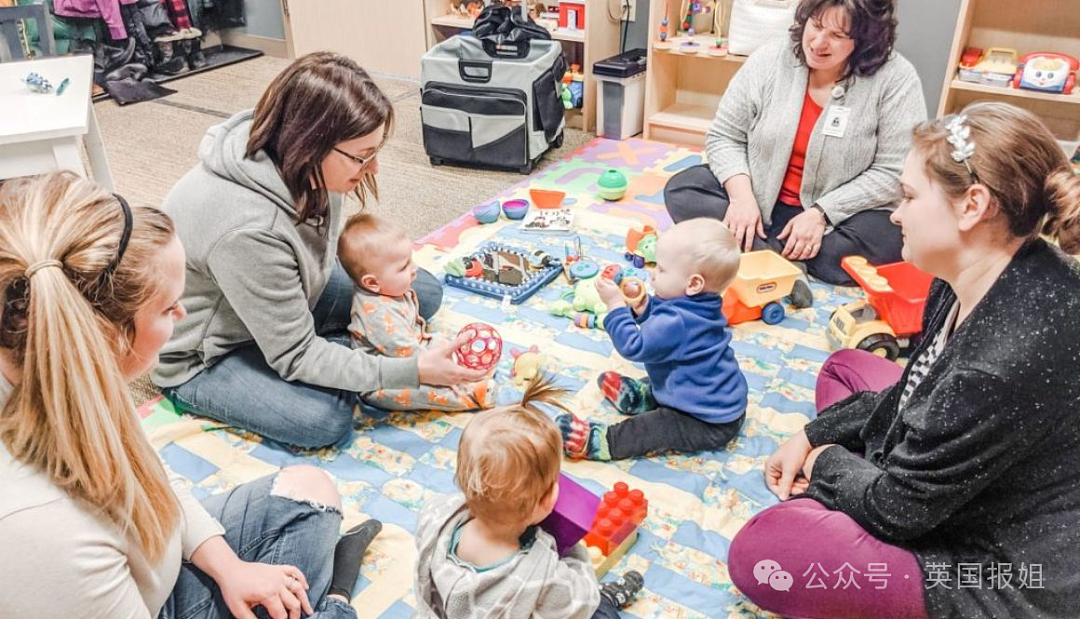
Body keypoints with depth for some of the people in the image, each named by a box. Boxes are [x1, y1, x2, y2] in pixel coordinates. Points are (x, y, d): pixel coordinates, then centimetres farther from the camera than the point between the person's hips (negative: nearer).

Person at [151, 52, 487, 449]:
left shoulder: (296, 163, -18)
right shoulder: (246, 229, -41)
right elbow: (296, 356, -31)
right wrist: (412, 371, -33)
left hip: (282, 301, 7)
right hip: (204, 356, -6)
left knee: (424, 291, -2)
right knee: (326, 418, -31)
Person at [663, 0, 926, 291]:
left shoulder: (896, 78, -14)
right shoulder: (769, 60, -7)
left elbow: (893, 173, -15)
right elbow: (724, 137, -4)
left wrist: (821, 213, -23)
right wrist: (742, 196, -21)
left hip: (836, 215, -2)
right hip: (759, 199, 3)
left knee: (886, 241, -33)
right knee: (681, 191, -18)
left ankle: (766, 253, -17)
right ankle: (783, 261, -24)